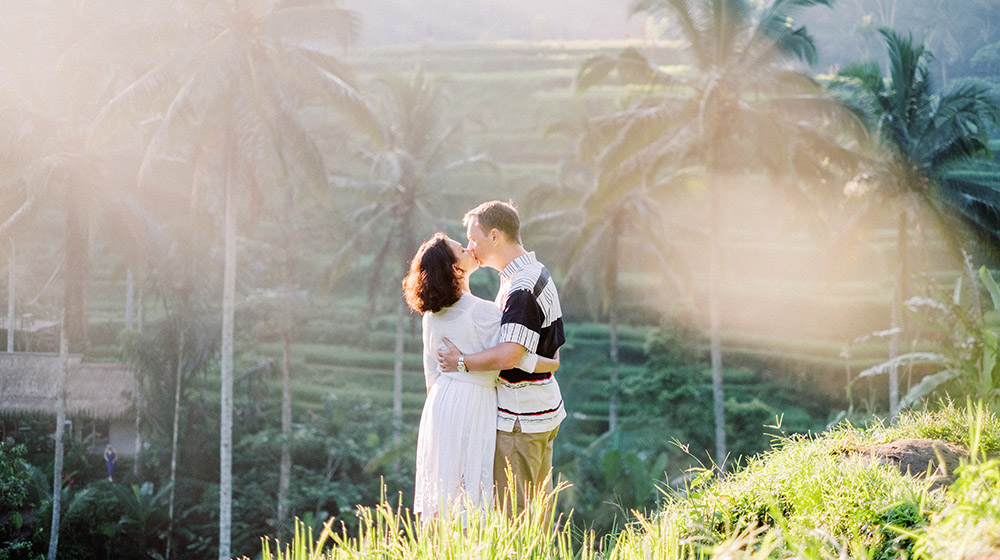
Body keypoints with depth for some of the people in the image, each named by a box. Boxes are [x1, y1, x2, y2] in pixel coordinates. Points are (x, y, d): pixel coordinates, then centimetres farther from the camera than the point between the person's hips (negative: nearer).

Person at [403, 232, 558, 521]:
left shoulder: (432, 315, 5)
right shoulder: (482, 311, -17)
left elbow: (431, 370, 12)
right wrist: (552, 364, -6)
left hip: (440, 400, 7)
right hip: (473, 401, -7)